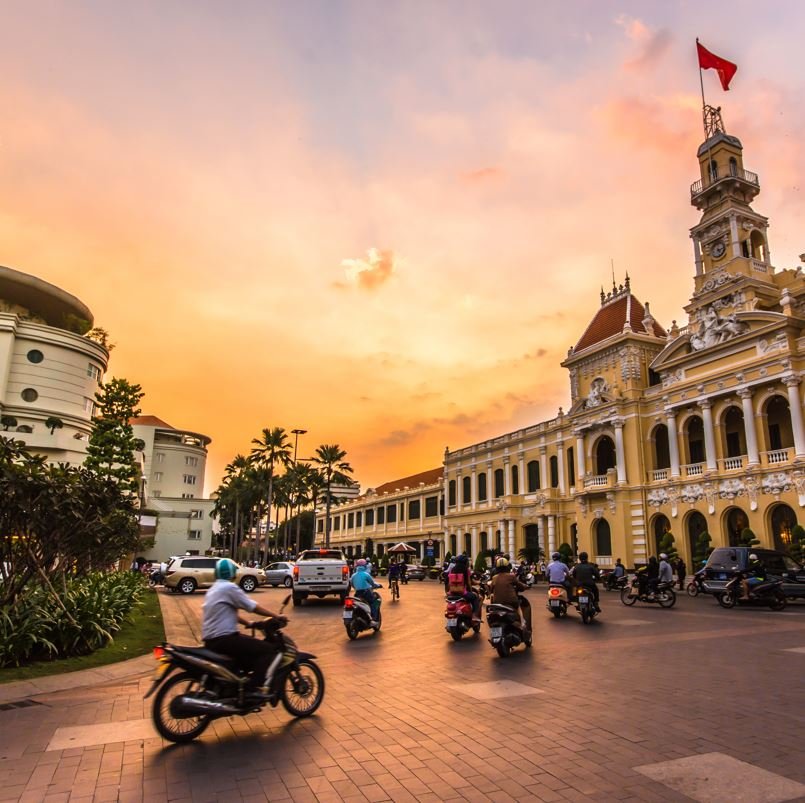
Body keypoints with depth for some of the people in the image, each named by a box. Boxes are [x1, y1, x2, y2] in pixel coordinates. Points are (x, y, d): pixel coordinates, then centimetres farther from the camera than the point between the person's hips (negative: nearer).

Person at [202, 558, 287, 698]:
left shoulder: (214, 589, 19)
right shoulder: (229, 587, -11)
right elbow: (253, 607, -12)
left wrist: (249, 623, 19)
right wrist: (276, 616, -5)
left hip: (212, 639, 10)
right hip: (223, 639, -10)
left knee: (255, 646, 25)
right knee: (268, 649, -11)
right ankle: (253, 688, -15)